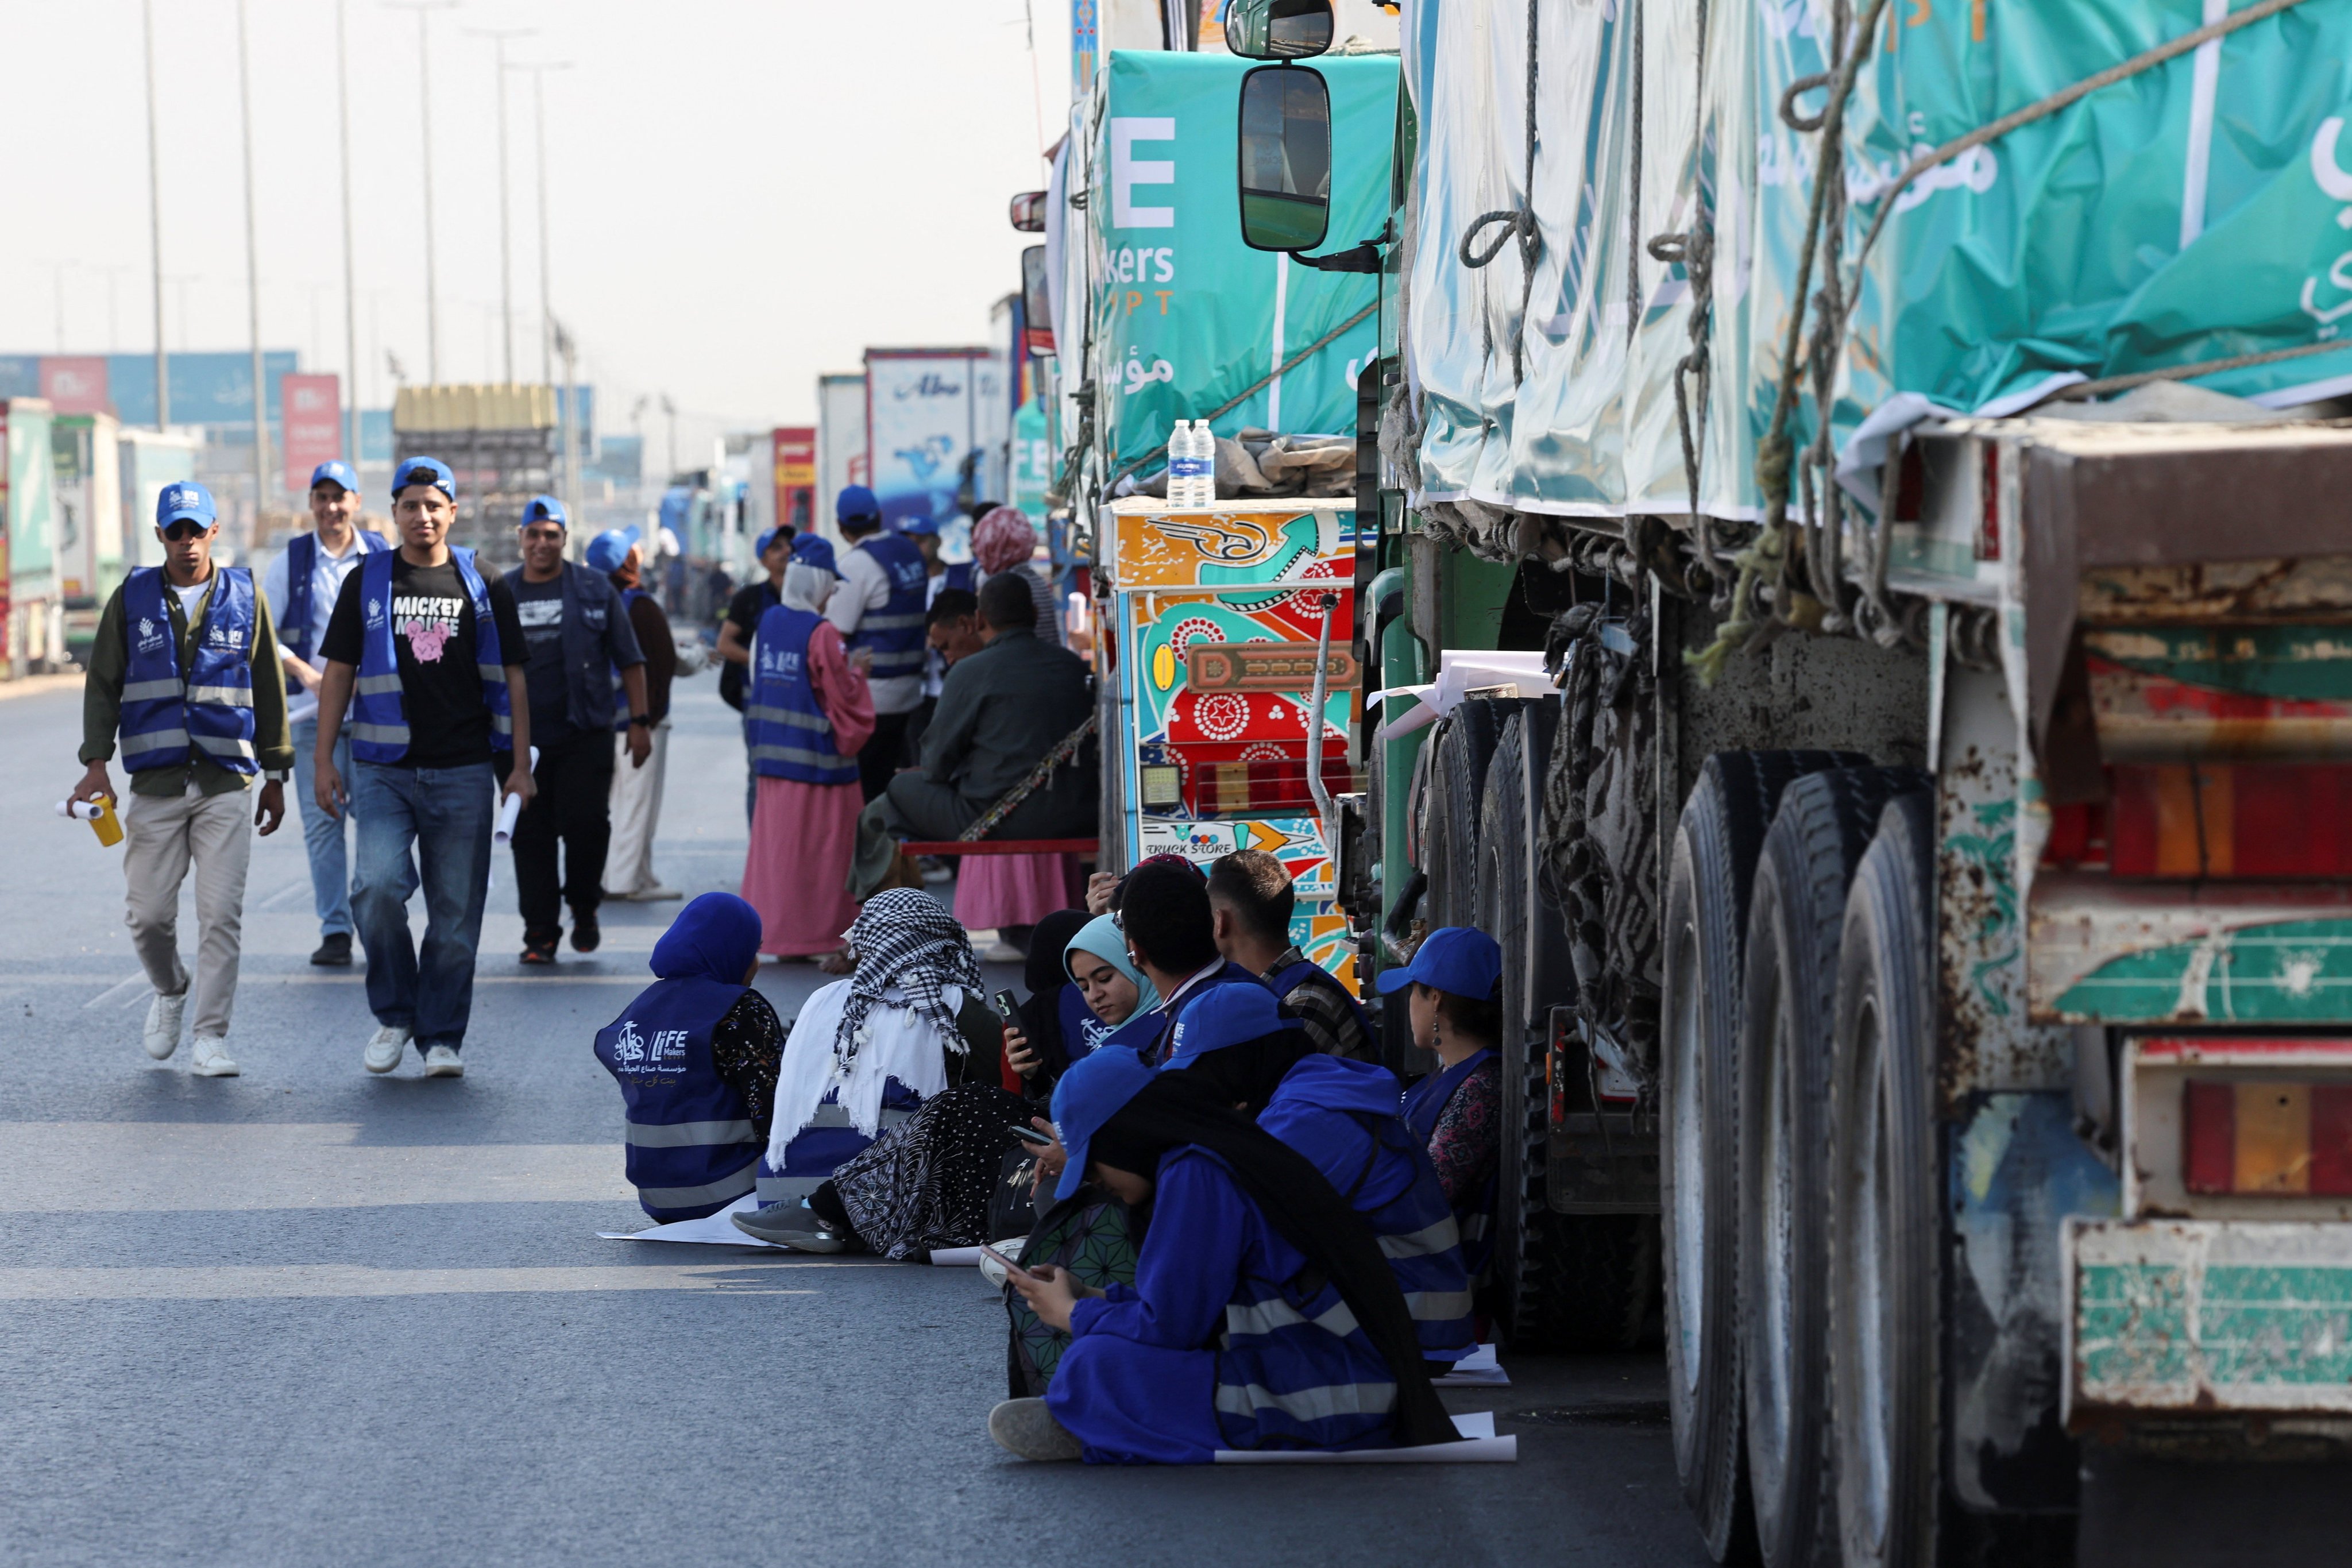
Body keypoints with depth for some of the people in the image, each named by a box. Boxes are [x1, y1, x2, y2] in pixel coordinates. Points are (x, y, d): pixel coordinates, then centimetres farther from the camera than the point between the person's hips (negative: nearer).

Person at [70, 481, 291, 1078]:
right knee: (147, 912, 2)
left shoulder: (245, 599, 6)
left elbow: (269, 690, 11)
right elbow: (102, 685, 7)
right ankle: (170, 992, 31)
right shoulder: (132, 599, 6)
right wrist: (96, 765, -3)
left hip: (226, 783, -1)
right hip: (155, 783, 1)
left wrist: (274, 775, 11)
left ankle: (211, 1036, -3)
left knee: (221, 914, -8)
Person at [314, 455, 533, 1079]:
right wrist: (324, 759, 2)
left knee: (456, 911, 1)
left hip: (463, 771, 0)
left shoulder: (485, 588, 7)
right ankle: (394, 1014, 1)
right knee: (379, 885, -18)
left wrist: (520, 765, 2)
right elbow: (338, 673, 9)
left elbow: (512, 680, 9)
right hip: (384, 770, 0)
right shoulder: (367, 583, 8)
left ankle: (442, 1037, 12)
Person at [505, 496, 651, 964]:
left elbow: (630, 660, 7)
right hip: (523, 740, 2)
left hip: (585, 736, -2)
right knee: (531, 836, 2)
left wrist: (639, 721, 1)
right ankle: (540, 933, 8)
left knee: (586, 821, -10)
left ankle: (584, 907, 14)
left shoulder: (595, 590, 5)